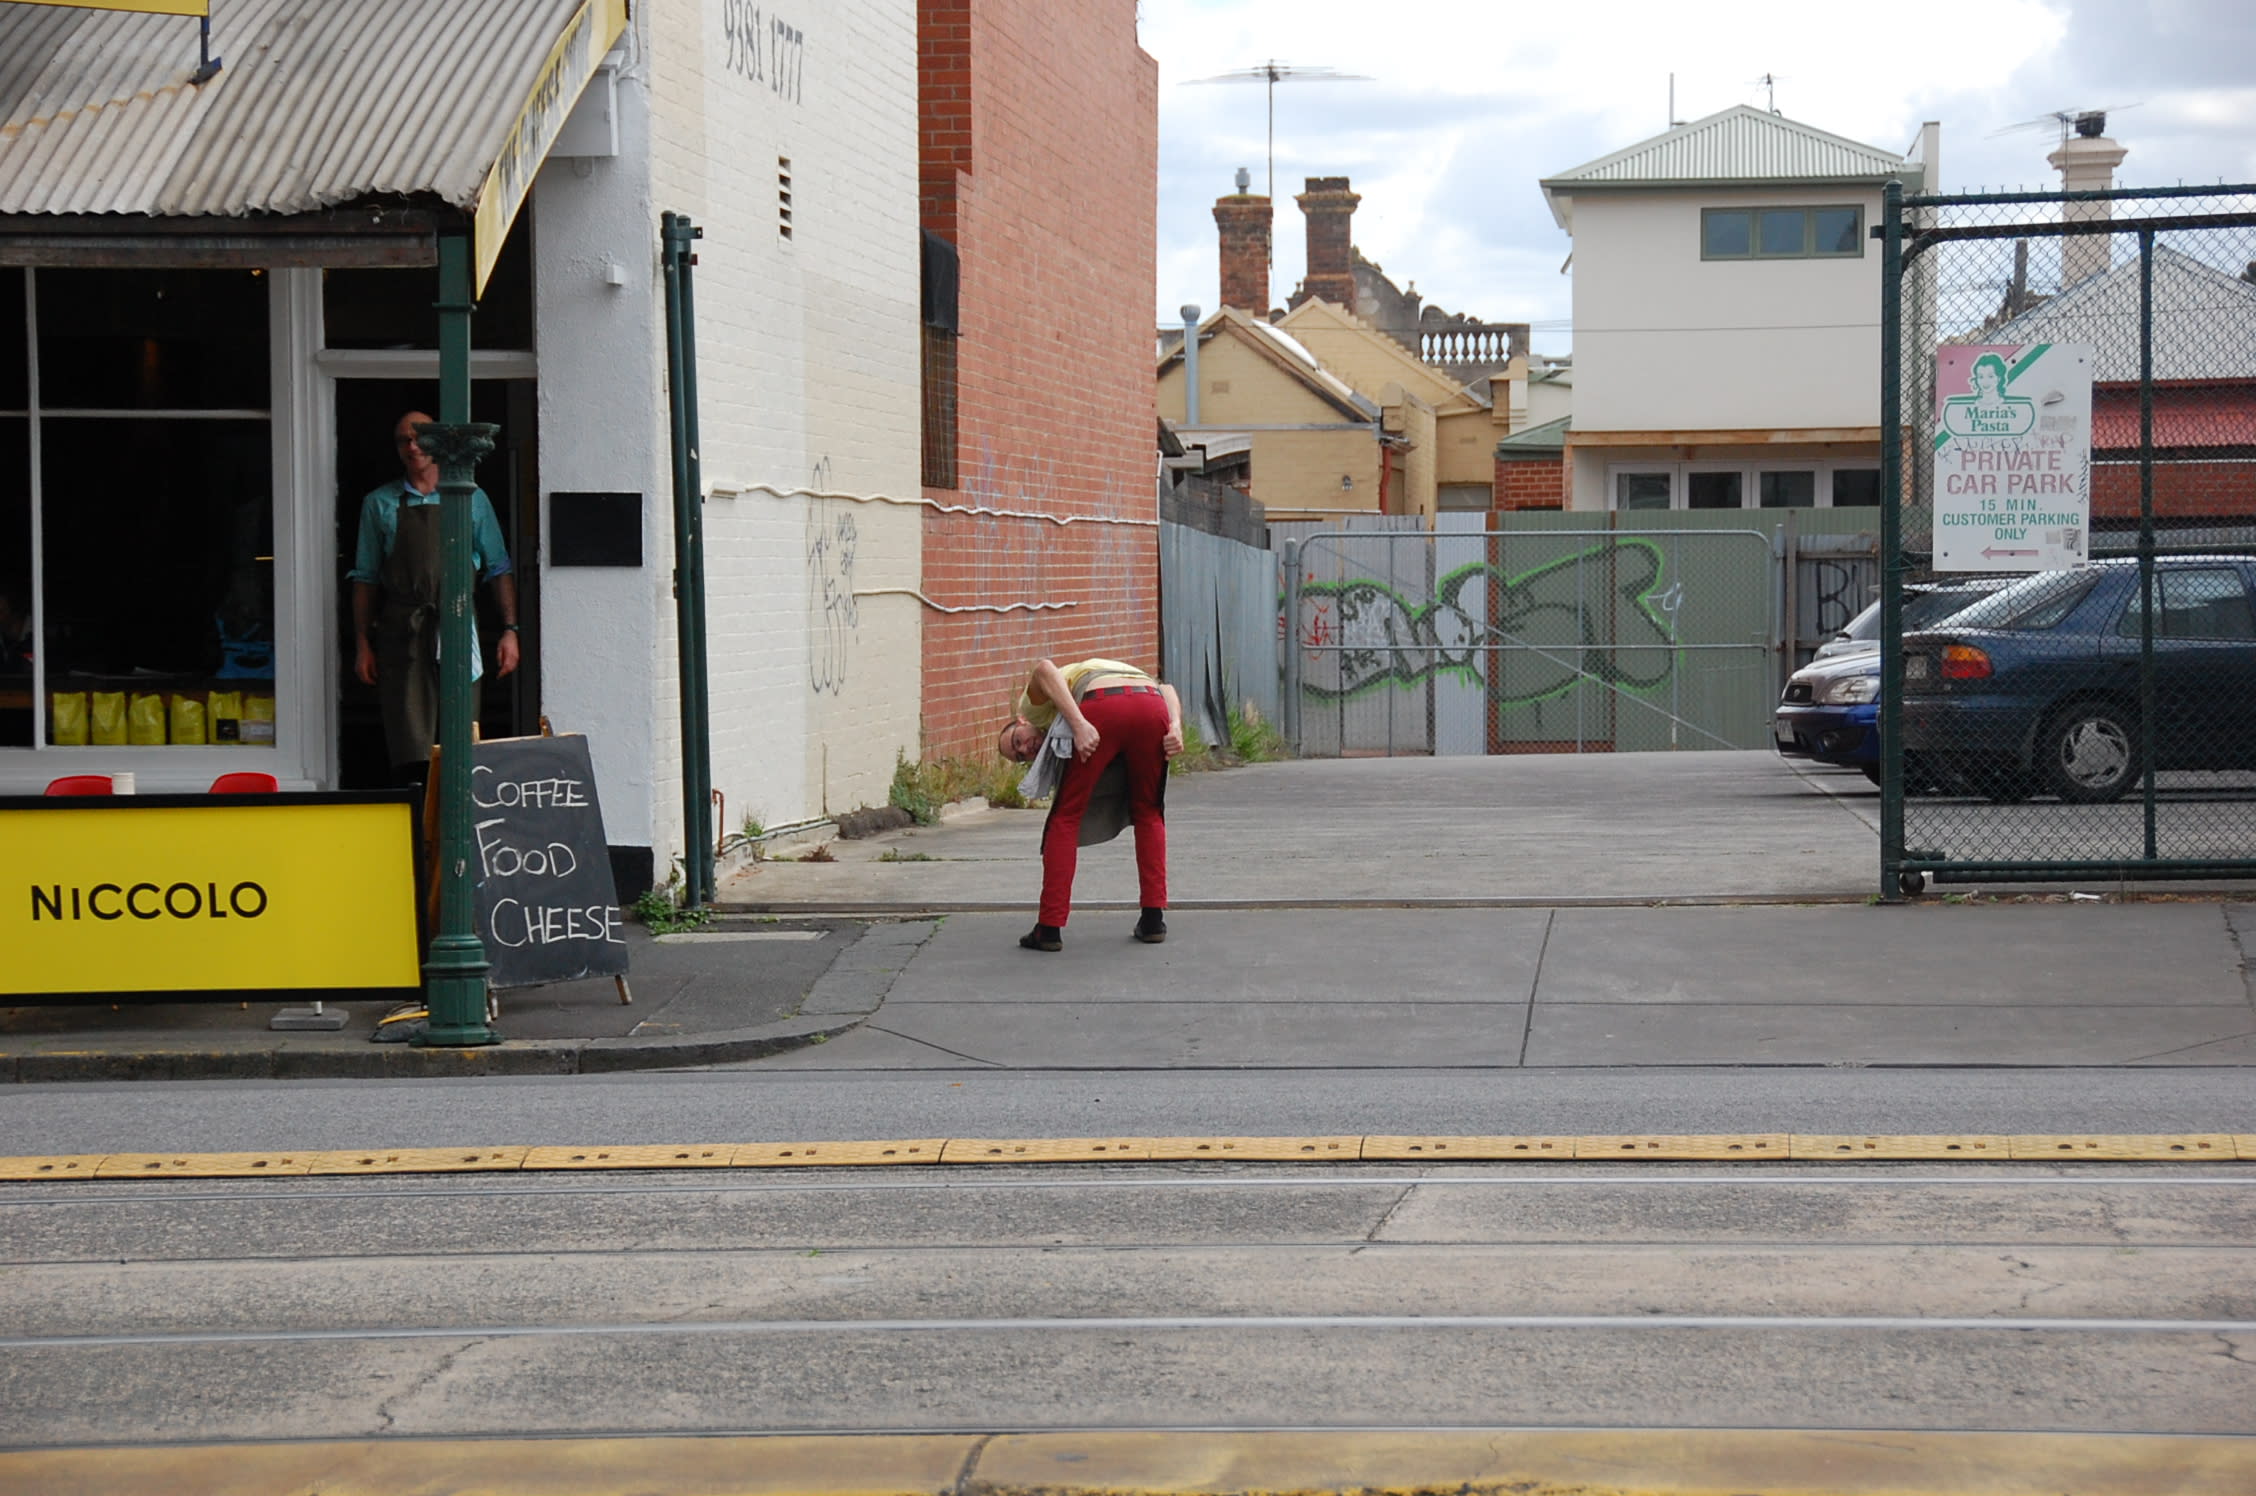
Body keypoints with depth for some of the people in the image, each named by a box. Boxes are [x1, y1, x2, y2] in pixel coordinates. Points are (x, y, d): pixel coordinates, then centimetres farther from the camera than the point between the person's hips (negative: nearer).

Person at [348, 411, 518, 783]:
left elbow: (498, 568, 11)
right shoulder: (379, 503, 12)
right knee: (410, 738, -7)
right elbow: (365, 578, 12)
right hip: (402, 636, 0)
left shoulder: (471, 499, 11)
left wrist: (509, 630, 1)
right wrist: (362, 644, 5)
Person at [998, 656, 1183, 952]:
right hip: (1152, 706, 5)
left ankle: (1050, 927, 11)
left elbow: (1044, 670, 1)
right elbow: (1166, 689, 29)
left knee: (1066, 817, 12)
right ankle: (1154, 919, 19)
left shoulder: (1034, 704, 27)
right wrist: (1176, 727, 11)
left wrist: (1080, 725, -8)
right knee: (1148, 813, 25)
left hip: (1101, 708, -5)